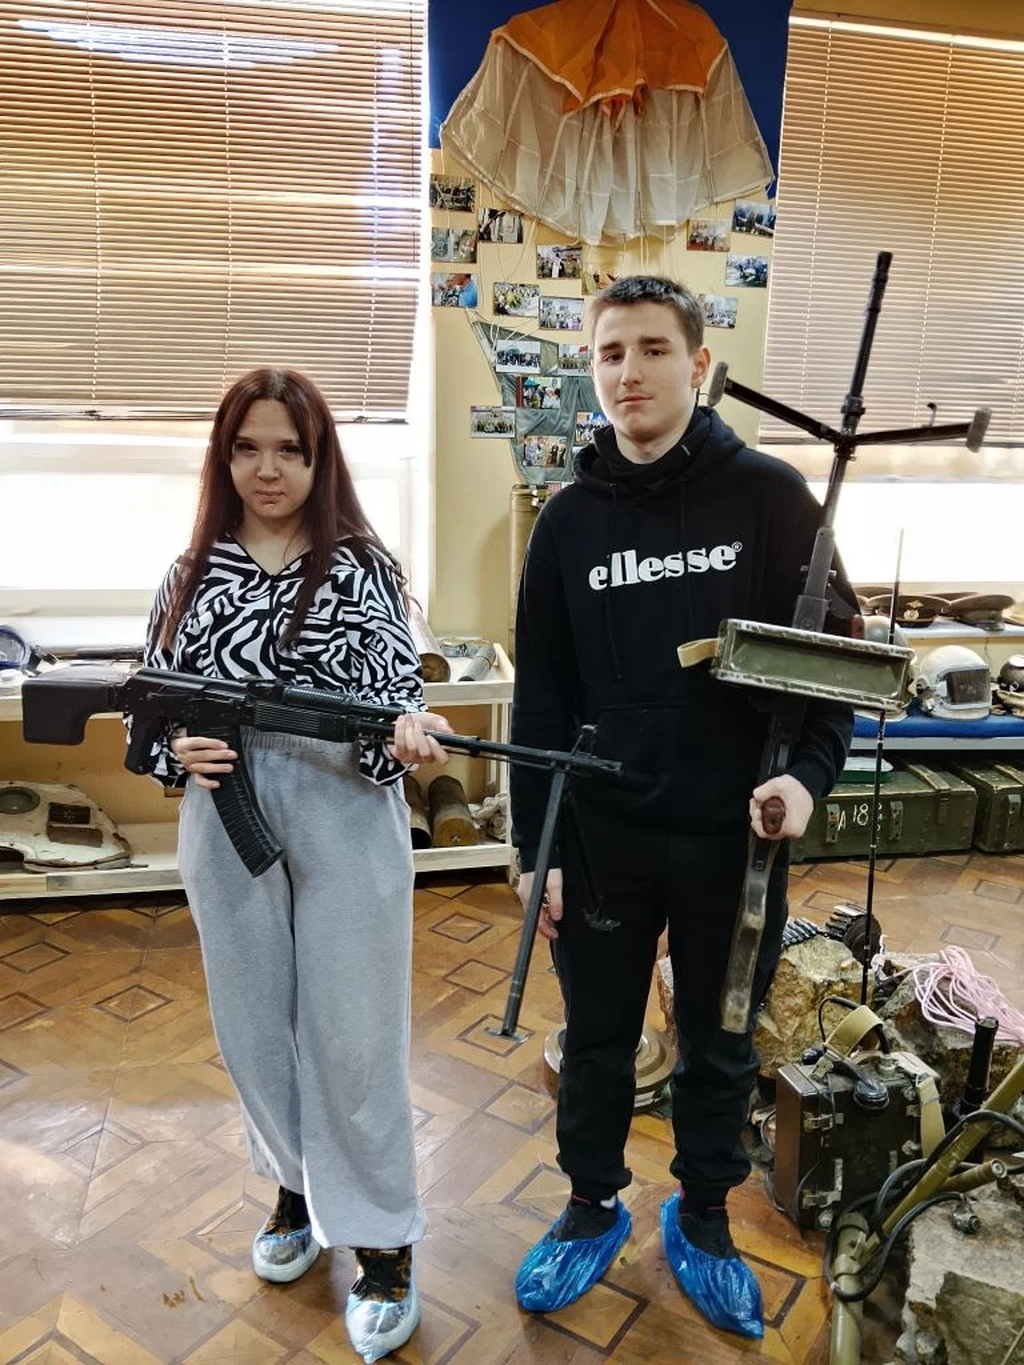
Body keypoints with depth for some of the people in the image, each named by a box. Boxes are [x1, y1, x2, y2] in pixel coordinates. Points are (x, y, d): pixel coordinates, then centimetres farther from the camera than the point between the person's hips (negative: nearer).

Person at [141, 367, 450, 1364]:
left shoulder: (360, 568, -5)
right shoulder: (192, 575, 5)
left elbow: (396, 692, -9)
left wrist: (405, 734, -31)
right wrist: (177, 750, -11)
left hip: (346, 830, -4)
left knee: (352, 1033, 5)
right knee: (253, 1023, 18)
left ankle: (380, 1239, 25)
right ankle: (296, 1184, 44)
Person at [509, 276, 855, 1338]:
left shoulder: (770, 498, -5)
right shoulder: (569, 519, 1)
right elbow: (541, 699, 2)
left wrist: (808, 772, -19)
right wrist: (534, 846, 0)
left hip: (734, 836, -1)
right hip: (604, 835, 2)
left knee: (720, 1046, 18)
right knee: (596, 1041, 17)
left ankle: (703, 1217, 42)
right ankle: (592, 1209, 41)